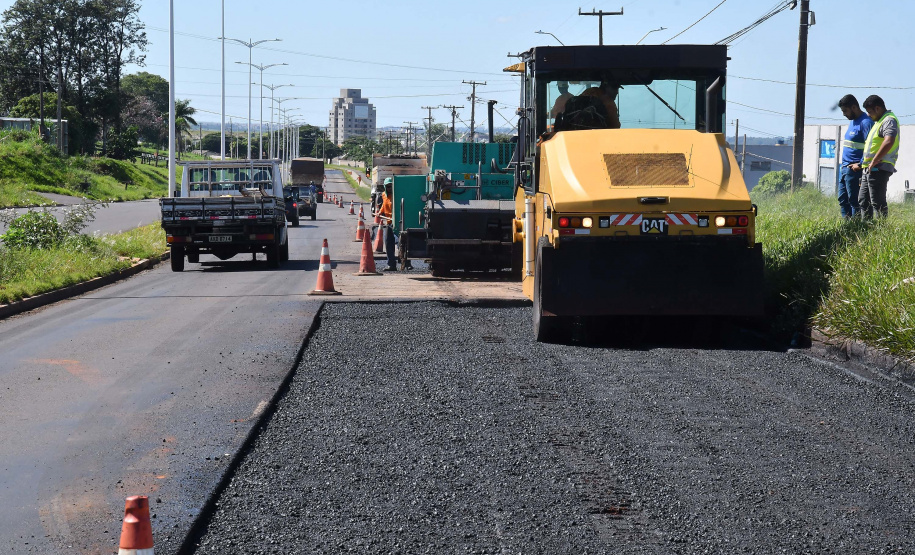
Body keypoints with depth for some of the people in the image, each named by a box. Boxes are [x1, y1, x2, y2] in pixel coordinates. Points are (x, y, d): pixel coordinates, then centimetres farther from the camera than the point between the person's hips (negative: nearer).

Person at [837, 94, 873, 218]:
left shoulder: (865, 122, -12)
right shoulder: (853, 122, 18)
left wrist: (860, 165, -20)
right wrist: (844, 164, 17)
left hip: (854, 170, -10)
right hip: (845, 168, 10)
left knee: (854, 200, -6)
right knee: (842, 199, 11)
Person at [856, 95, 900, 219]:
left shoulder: (889, 120, -12)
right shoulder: (880, 121, 21)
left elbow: (889, 141, -29)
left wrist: (874, 161, -24)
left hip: (879, 168, -11)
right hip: (870, 169, 11)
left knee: (877, 202, -9)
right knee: (863, 199, 14)